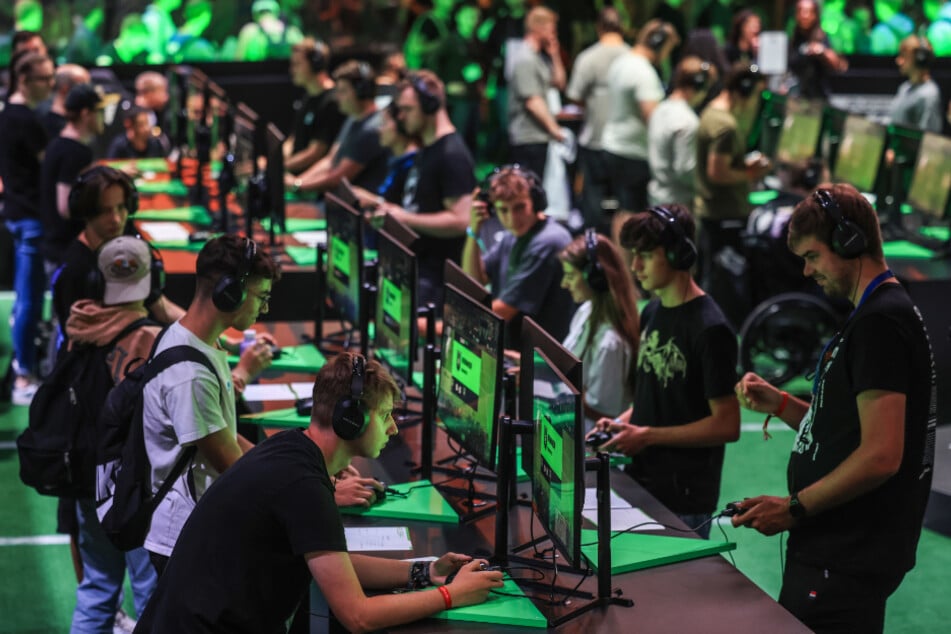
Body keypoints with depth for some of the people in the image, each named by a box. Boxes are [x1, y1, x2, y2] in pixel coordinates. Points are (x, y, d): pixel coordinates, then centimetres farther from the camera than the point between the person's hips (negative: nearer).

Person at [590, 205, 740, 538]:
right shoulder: (652, 313, 9)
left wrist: (646, 435, -18)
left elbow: (726, 426, -17)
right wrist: (622, 423, 2)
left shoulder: (710, 329, -16)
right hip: (641, 481, 8)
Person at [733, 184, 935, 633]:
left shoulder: (879, 322, -17)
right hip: (840, 549, 10)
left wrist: (795, 508, -16)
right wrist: (780, 405, 6)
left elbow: (881, 456, -24)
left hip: (844, 563, -10)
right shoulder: (884, 312, 16)